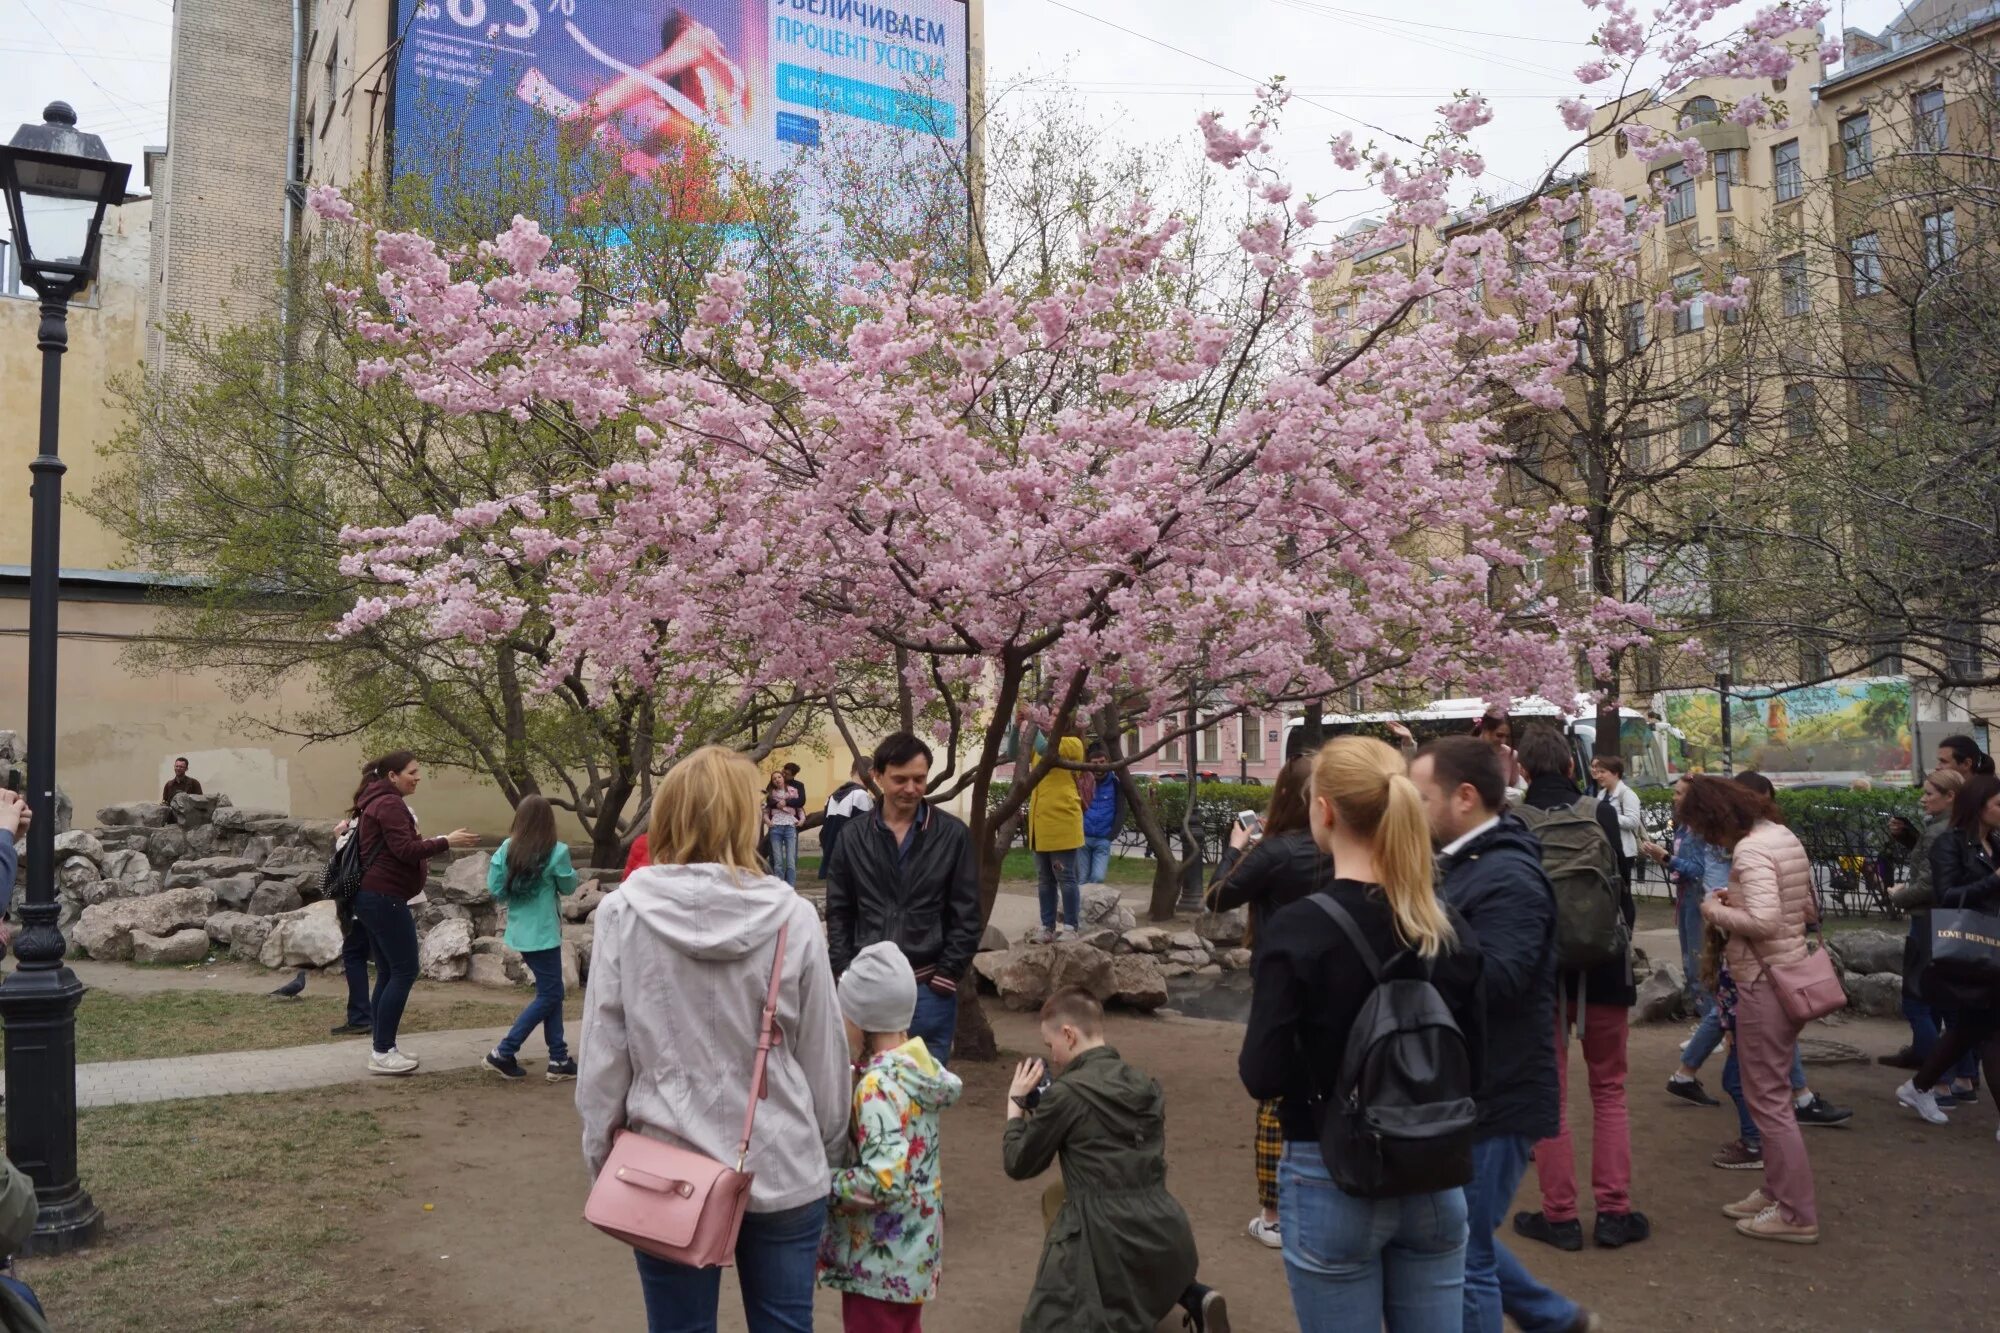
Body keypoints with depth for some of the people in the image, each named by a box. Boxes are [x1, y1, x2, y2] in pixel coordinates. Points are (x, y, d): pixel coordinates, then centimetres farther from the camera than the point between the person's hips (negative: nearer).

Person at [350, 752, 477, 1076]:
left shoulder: (376, 802, 19)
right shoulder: (390, 804, -13)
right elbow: (405, 849, -22)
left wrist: (430, 848, 16)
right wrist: (446, 842, -21)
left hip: (372, 897, 11)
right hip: (385, 898, -11)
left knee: (388, 973, 11)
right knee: (405, 971, -7)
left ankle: (383, 1049, 14)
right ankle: (382, 1053, -6)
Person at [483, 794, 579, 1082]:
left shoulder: (507, 849, -2)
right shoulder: (556, 852, -14)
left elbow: (495, 889, -1)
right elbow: (568, 888, -2)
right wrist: (569, 871, 15)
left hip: (520, 932, 6)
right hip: (543, 934, -6)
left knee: (552, 992, 13)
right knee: (548, 996, 5)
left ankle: (559, 1059, 13)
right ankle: (503, 1053, 3)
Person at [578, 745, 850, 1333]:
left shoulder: (622, 915, -9)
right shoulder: (793, 917, -10)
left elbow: (602, 1058, -4)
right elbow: (825, 1058, -2)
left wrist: (602, 1161, 10)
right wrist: (826, 1156, 13)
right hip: (782, 1171, 0)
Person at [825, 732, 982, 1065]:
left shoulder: (953, 834, -2)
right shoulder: (853, 836, 3)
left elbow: (966, 916, -1)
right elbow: (838, 913, 7)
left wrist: (945, 977, -7)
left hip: (929, 988, -1)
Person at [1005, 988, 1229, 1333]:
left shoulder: (1067, 1092, -9)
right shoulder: (1147, 1087, 11)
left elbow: (1018, 1165, 1)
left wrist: (1016, 1104, 16)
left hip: (1109, 1239, -7)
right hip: (1168, 1234, 7)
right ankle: (1193, 1298, 11)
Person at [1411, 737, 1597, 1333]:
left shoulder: (1508, 878, -21)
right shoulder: (1466, 864, 9)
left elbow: (1489, 982, -31)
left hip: (1494, 1100, -10)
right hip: (1465, 1094, 10)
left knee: (1463, 1256, 3)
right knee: (1458, 1236, 23)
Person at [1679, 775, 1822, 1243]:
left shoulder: (1750, 849, -20)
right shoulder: (1784, 836, 10)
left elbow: (1764, 921, -30)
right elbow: (1808, 912, 17)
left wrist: (1715, 910, -14)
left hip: (1764, 984, -10)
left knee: (1767, 1099, 0)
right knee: (1771, 1092, 20)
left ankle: (1797, 1214, 8)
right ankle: (1777, 1192, 30)